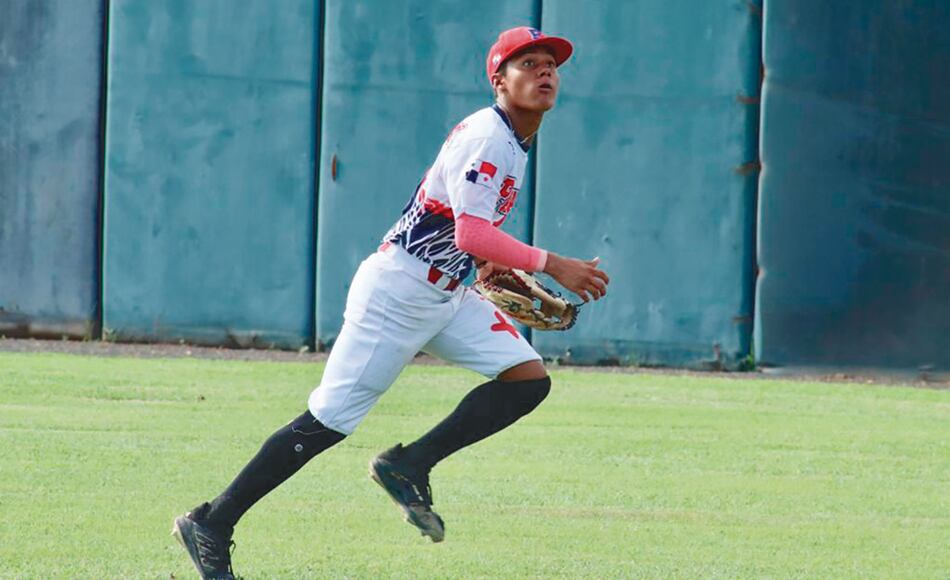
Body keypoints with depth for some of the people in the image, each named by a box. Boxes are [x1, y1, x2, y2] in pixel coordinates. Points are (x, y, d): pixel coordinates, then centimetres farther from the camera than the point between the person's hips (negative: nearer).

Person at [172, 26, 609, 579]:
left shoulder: (515, 140, 12)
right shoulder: (486, 138, -19)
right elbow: (473, 235, -30)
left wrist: (490, 260, 15)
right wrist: (550, 264, -28)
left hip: (449, 296, 9)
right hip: (396, 293, -9)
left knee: (528, 379, -6)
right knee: (327, 423, -8)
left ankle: (408, 468, -1)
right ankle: (211, 525, 1)